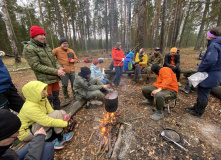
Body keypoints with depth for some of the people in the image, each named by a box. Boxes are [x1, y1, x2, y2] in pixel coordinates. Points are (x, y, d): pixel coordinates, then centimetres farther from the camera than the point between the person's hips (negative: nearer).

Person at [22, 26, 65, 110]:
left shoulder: (46, 46, 12)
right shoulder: (28, 48, -9)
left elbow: (54, 60, 13)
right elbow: (37, 66, -16)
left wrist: (59, 68, -9)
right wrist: (56, 71, -21)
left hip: (55, 78, 7)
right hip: (45, 80, -6)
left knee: (56, 96, 18)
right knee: (48, 99, 3)